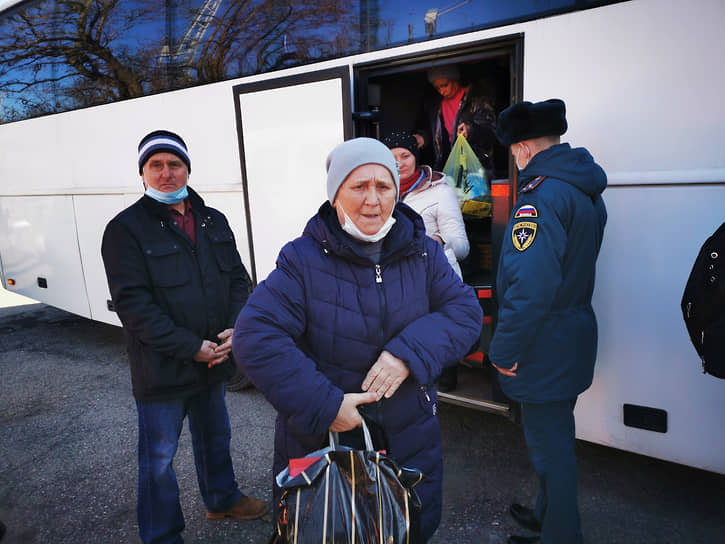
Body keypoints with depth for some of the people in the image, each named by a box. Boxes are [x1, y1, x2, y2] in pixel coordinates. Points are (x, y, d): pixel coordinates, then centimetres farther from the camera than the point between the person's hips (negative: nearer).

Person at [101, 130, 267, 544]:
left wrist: (235, 329, -10)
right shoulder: (126, 229, -11)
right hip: (162, 368, -5)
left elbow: (238, 279, 7)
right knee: (159, 458, 10)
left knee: (216, 437, 25)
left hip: (216, 359, 6)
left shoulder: (214, 221, 6)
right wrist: (191, 347, -21)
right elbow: (133, 304, -18)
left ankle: (222, 499, 49)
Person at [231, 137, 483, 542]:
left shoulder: (423, 252, -3)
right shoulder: (304, 259, -16)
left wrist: (411, 352, -24)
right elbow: (254, 336, -22)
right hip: (320, 441, -3)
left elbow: (465, 309, -6)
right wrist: (322, 404, -26)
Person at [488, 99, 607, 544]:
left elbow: (530, 285, -31)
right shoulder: (587, 189, 10)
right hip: (575, 336, 10)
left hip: (545, 345, -10)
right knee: (556, 434, 23)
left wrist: (505, 349, -21)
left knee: (548, 441, 6)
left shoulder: (542, 194, -22)